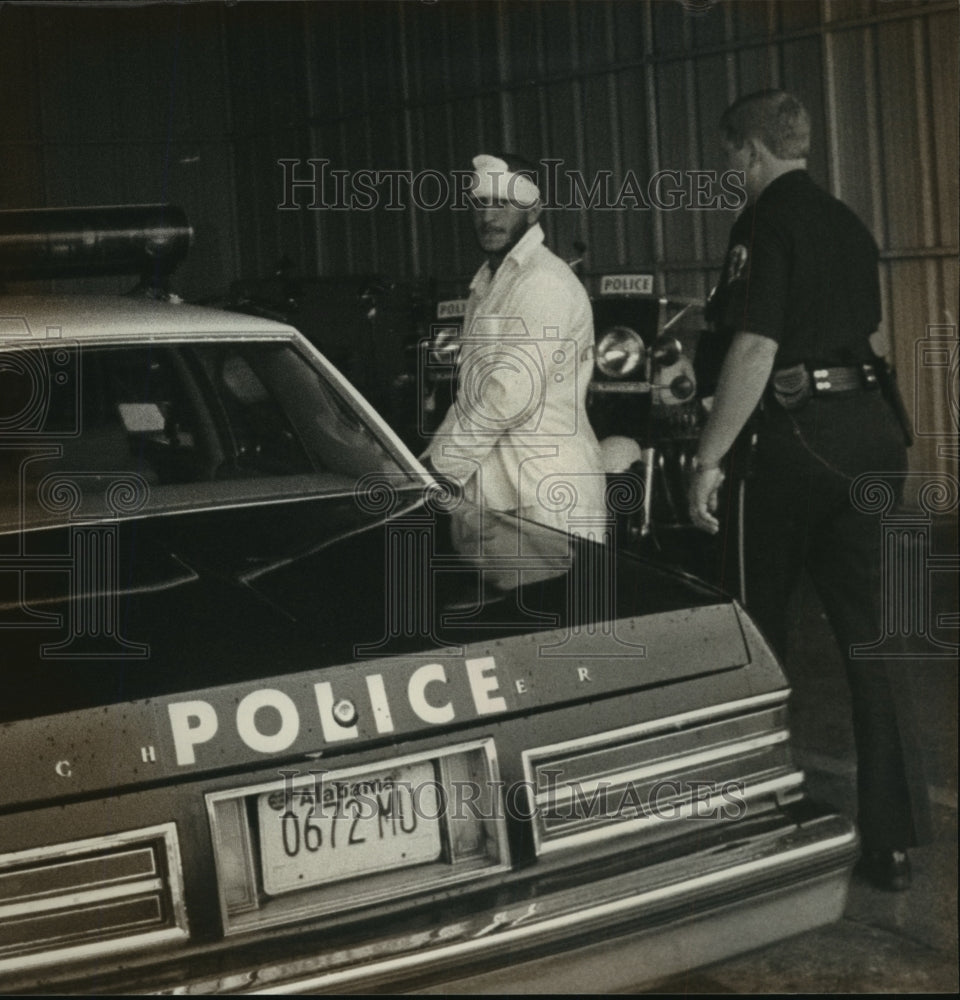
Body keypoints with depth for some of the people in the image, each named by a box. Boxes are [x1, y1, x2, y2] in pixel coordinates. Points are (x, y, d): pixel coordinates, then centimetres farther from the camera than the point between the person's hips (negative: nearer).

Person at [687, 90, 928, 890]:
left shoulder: (767, 221, -9)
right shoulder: (846, 223, 15)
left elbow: (756, 348, -19)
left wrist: (711, 458, -17)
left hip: (798, 436, -7)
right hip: (871, 433, 7)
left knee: (764, 628, 10)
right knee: (868, 635, 7)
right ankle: (891, 840, 6)